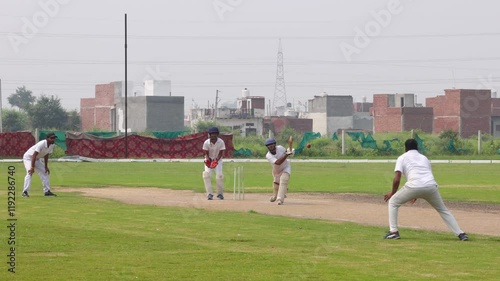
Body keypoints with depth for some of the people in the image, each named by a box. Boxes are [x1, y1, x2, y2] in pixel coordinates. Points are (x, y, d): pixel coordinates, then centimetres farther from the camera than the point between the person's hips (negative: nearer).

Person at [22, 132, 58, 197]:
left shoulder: (52, 145, -7)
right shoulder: (41, 144, -33)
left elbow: (46, 156, 5)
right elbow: (34, 155, -35)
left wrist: (46, 167, 3)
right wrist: (32, 167, -38)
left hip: (37, 159, 9)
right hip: (28, 157, -9)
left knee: (44, 173, 8)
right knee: (29, 173, -25)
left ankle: (47, 191, 14)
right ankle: (25, 192, -28)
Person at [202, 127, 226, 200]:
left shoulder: (221, 142, -18)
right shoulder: (206, 143, -18)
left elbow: (221, 153, -14)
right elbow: (206, 153, -11)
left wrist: (216, 160, -28)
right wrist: (208, 160, -30)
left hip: (218, 160, 0)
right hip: (209, 160, 0)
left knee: (219, 174, -14)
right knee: (207, 174, -18)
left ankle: (220, 193, 3)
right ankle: (209, 194, -16)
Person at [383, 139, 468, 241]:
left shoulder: (402, 158, 18)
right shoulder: (424, 158, 31)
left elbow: (397, 179, 4)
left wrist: (393, 192, 21)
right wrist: (417, 196, 42)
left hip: (414, 186, -4)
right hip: (431, 186, 4)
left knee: (393, 202, 18)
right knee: (443, 210, 22)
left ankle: (393, 231, 7)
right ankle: (460, 233, 14)